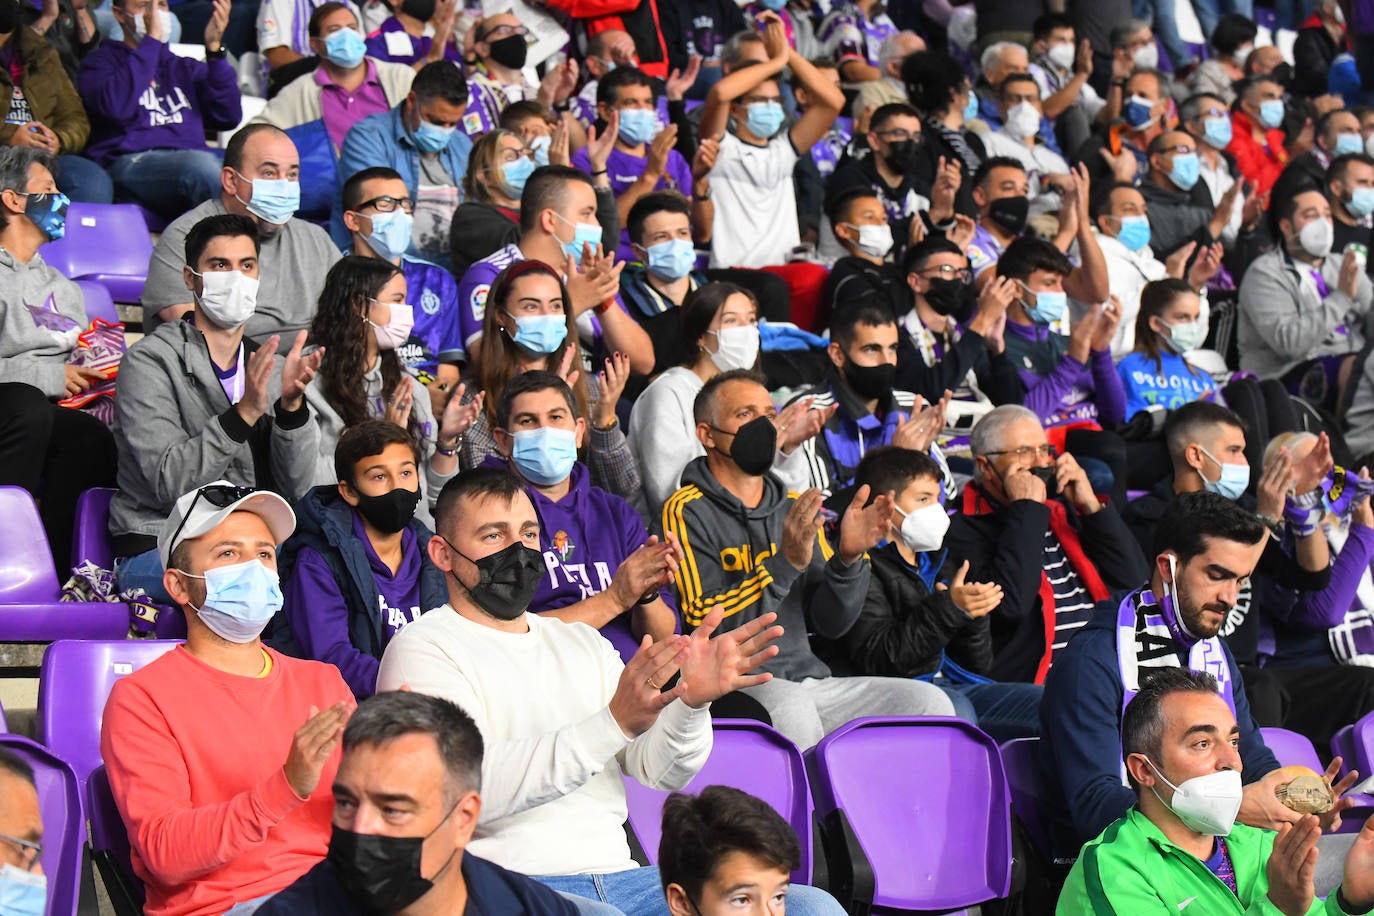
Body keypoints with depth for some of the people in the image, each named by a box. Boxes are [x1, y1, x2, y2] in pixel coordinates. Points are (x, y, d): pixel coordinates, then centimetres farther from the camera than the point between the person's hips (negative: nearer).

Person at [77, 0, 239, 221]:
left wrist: (214, 48, 5)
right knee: (203, 165, -37)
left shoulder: (186, 68, 31)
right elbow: (116, 106, -8)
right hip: (129, 162, -4)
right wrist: (152, 39, -3)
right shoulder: (101, 61, 17)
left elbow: (229, 118, 13)